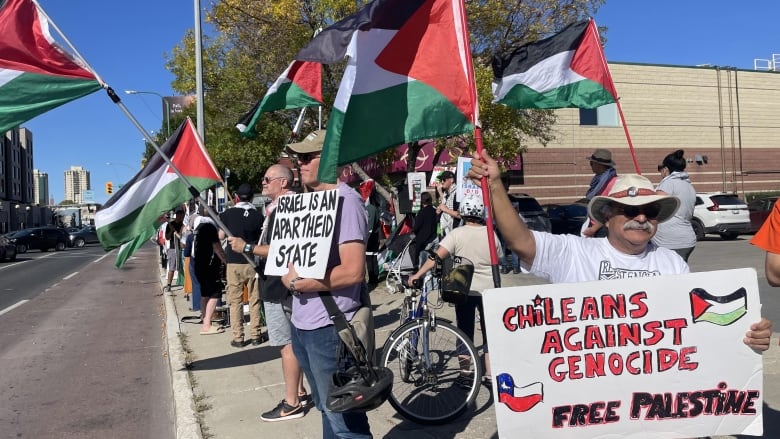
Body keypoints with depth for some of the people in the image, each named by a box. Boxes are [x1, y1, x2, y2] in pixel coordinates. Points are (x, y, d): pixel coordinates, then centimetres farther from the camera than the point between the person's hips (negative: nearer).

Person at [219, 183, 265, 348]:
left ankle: (238, 337, 6)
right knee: (254, 300, 10)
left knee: (235, 300, 6)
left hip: (234, 262, -1)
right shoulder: (258, 215, -2)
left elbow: (221, 236, 4)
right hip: (253, 262, 1)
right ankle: (255, 335, 14)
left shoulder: (228, 214, -4)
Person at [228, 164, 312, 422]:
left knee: (286, 343, -5)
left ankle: (291, 404, 2)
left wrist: (246, 248, -21)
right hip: (279, 284, 11)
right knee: (291, 342, 16)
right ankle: (299, 393, 26)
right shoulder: (278, 208, 17)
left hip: (279, 286, -11)